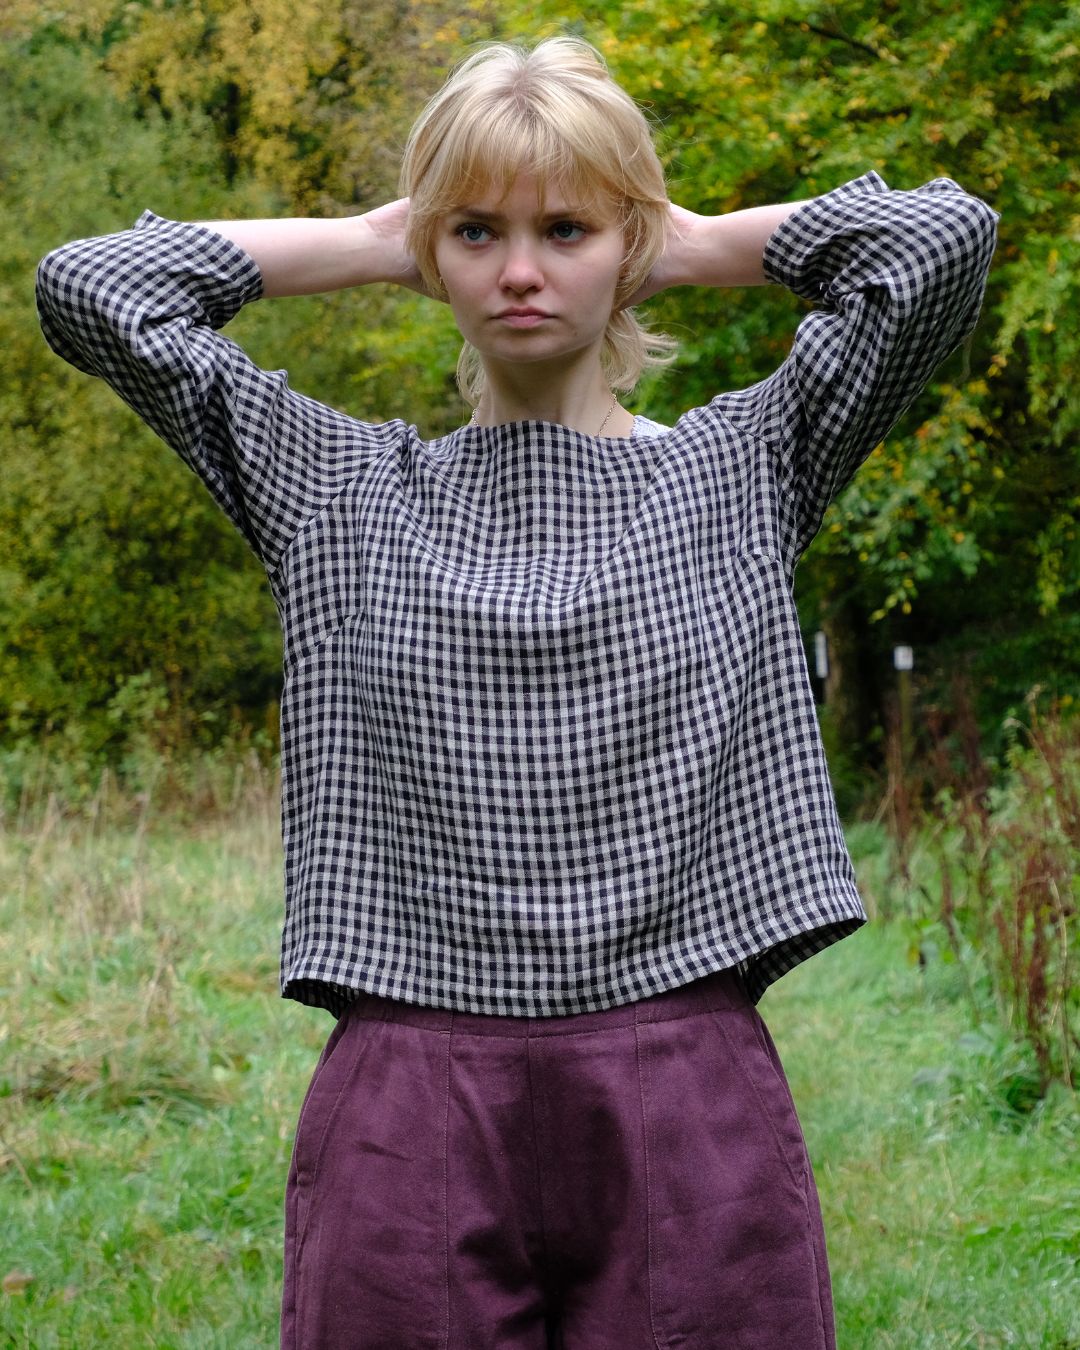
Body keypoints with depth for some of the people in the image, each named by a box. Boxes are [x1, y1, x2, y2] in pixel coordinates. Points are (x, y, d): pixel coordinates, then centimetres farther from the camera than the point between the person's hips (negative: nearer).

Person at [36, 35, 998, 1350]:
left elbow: (944, 239, 1)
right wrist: (365, 245, 12)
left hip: (687, 1103, 0)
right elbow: (88, 287, 7)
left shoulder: (744, 468, 10)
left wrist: (704, 244, 11)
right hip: (408, 1107, 1)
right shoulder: (340, 488, 11)